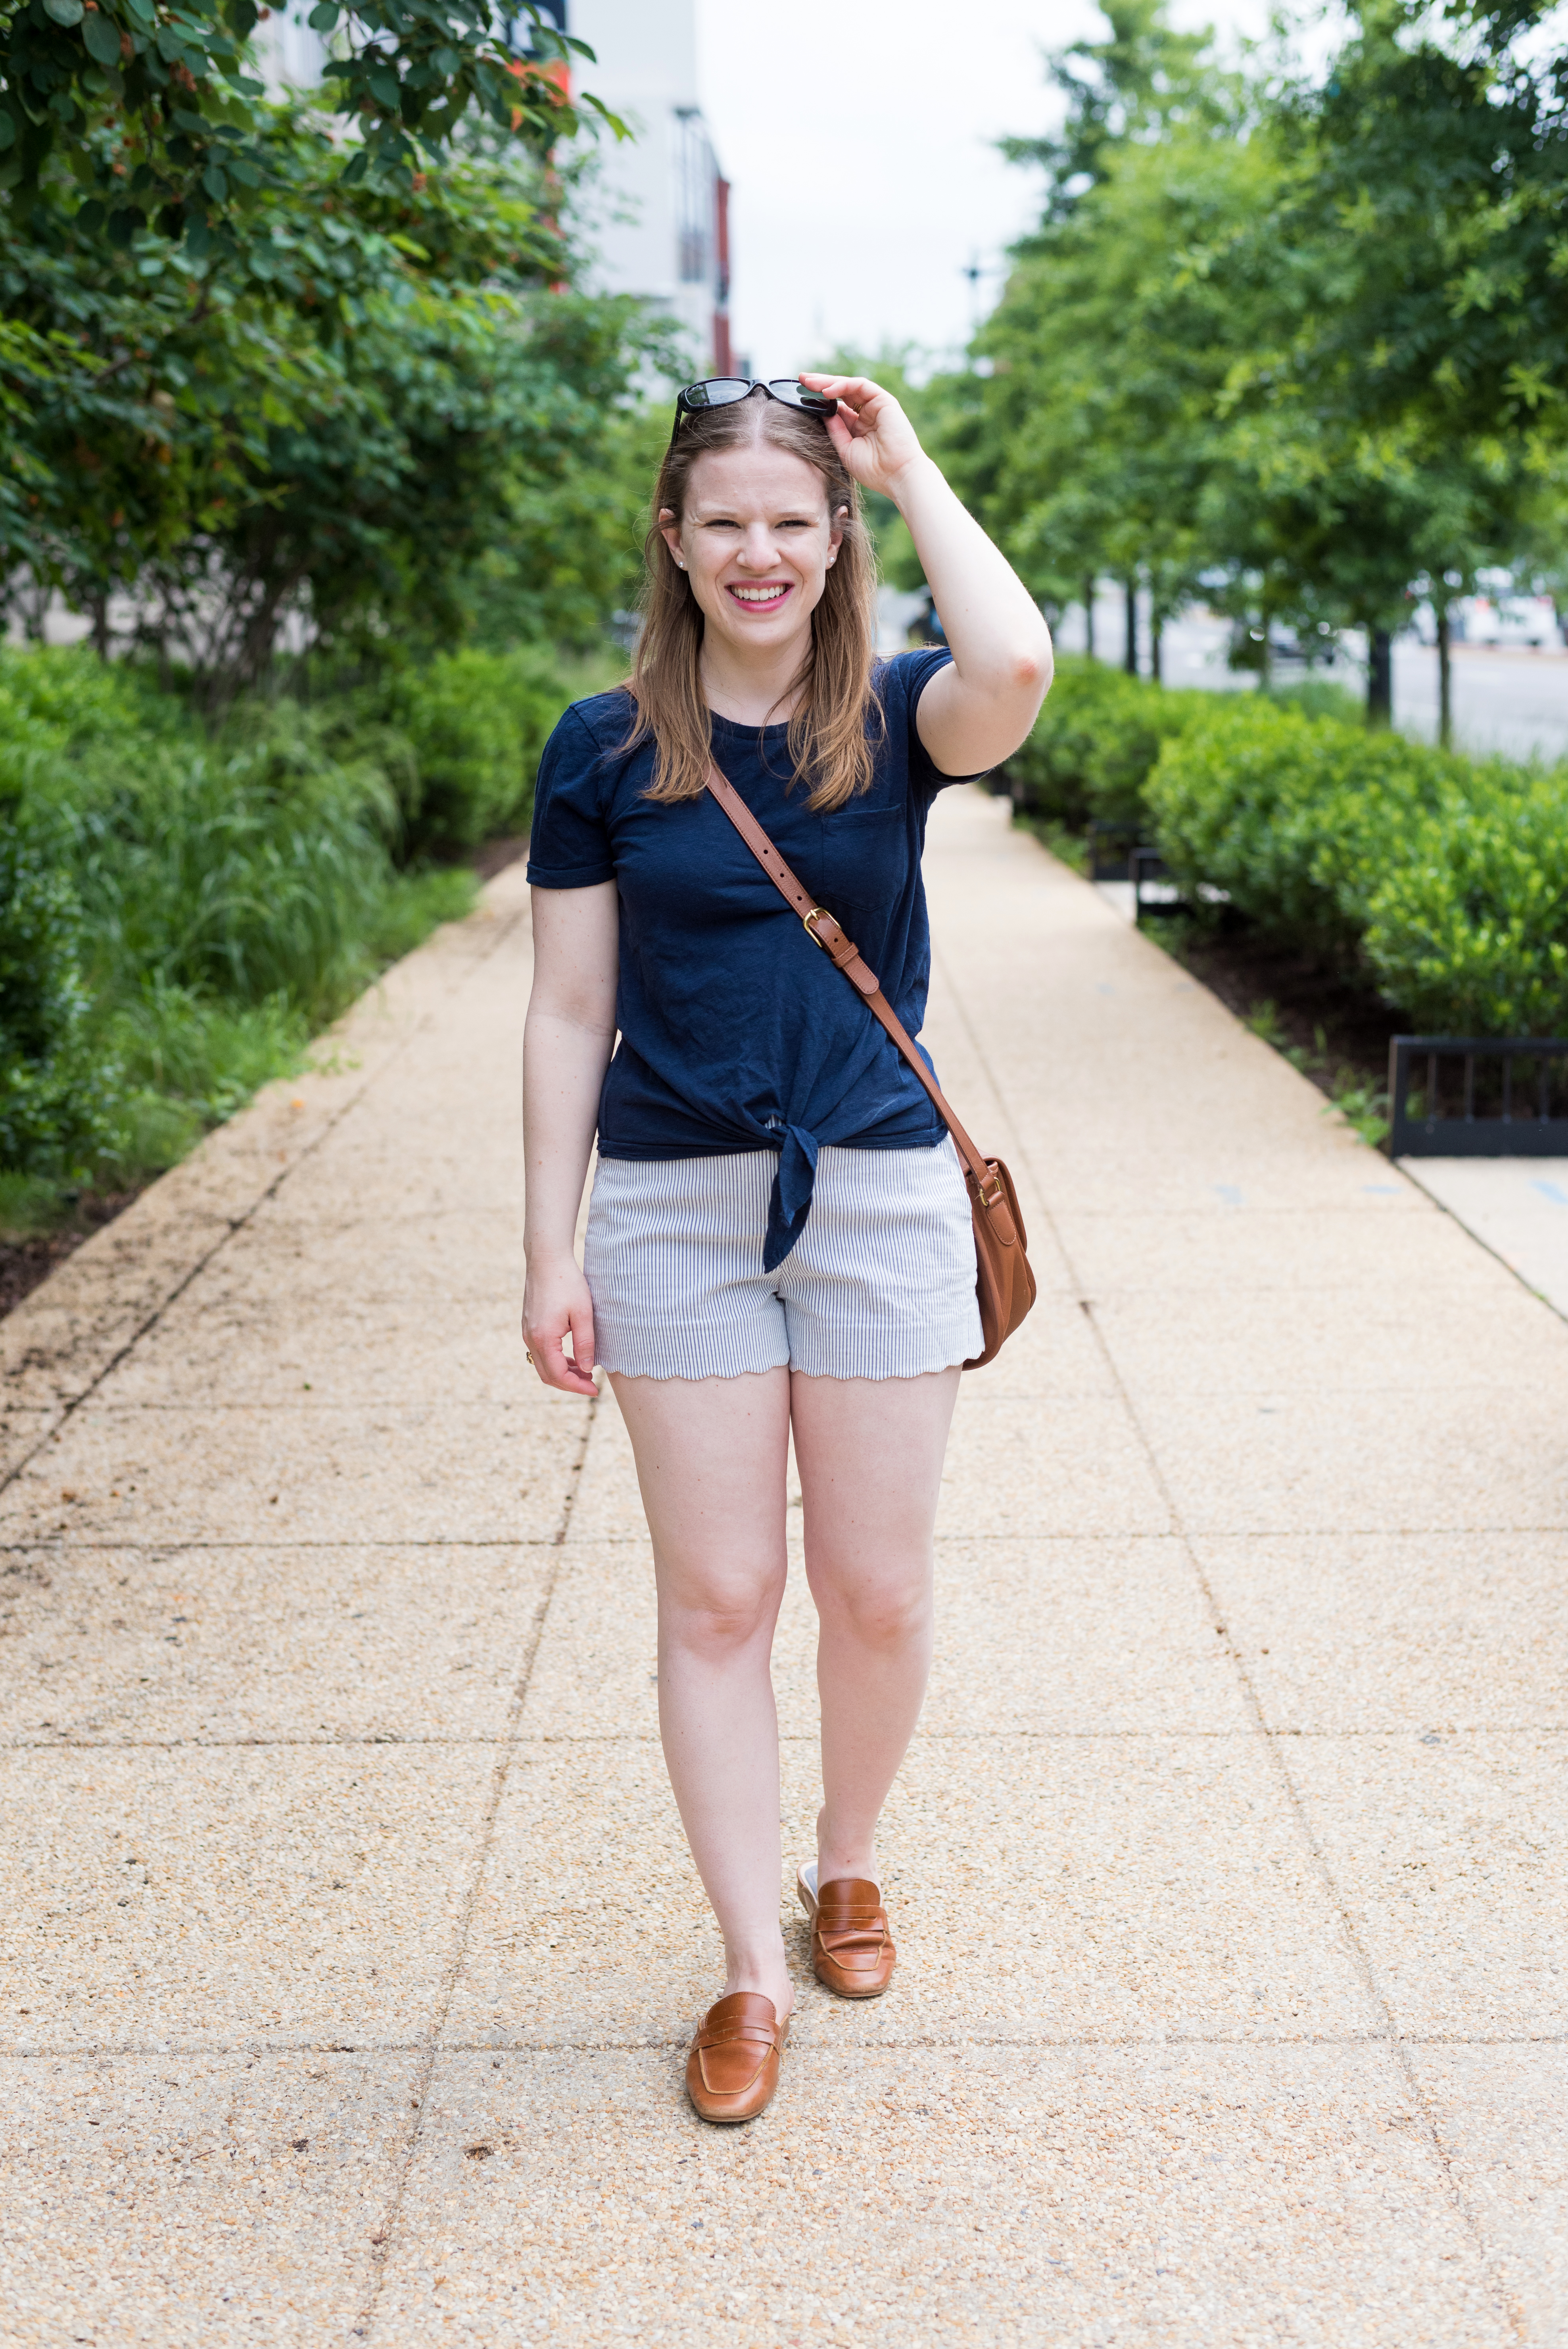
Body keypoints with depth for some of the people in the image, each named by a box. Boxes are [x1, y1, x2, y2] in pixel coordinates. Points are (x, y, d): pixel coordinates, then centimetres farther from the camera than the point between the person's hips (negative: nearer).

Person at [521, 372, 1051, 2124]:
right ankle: (753, 1968, 18)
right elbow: (570, 1014, 3)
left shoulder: (892, 718, -1)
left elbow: (1015, 670, -26)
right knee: (716, 1598, 4)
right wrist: (549, 1253, -1)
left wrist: (908, 467, -12)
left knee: (877, 1593, 9)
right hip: (676, 1206, 0)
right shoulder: (602, 749, 1)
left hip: (881, 1194, 0)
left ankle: (847, 1865, 37)